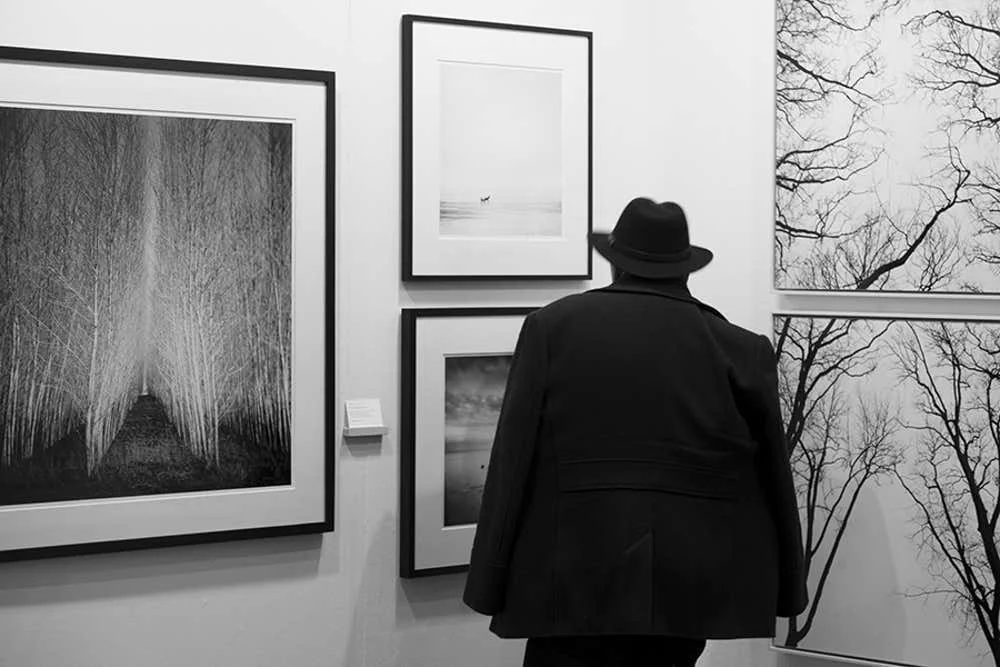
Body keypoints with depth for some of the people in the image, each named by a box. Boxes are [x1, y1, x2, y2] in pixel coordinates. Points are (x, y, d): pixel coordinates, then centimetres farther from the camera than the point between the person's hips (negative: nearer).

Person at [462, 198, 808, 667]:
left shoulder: (551, 327, 1)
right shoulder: (738, 350, 4)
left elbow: (512, 465, -2)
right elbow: (774, 479, 10)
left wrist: (491, 587, 3)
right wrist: (787, 588, 21)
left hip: (575, 581, -2)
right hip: (690, 590, 2)